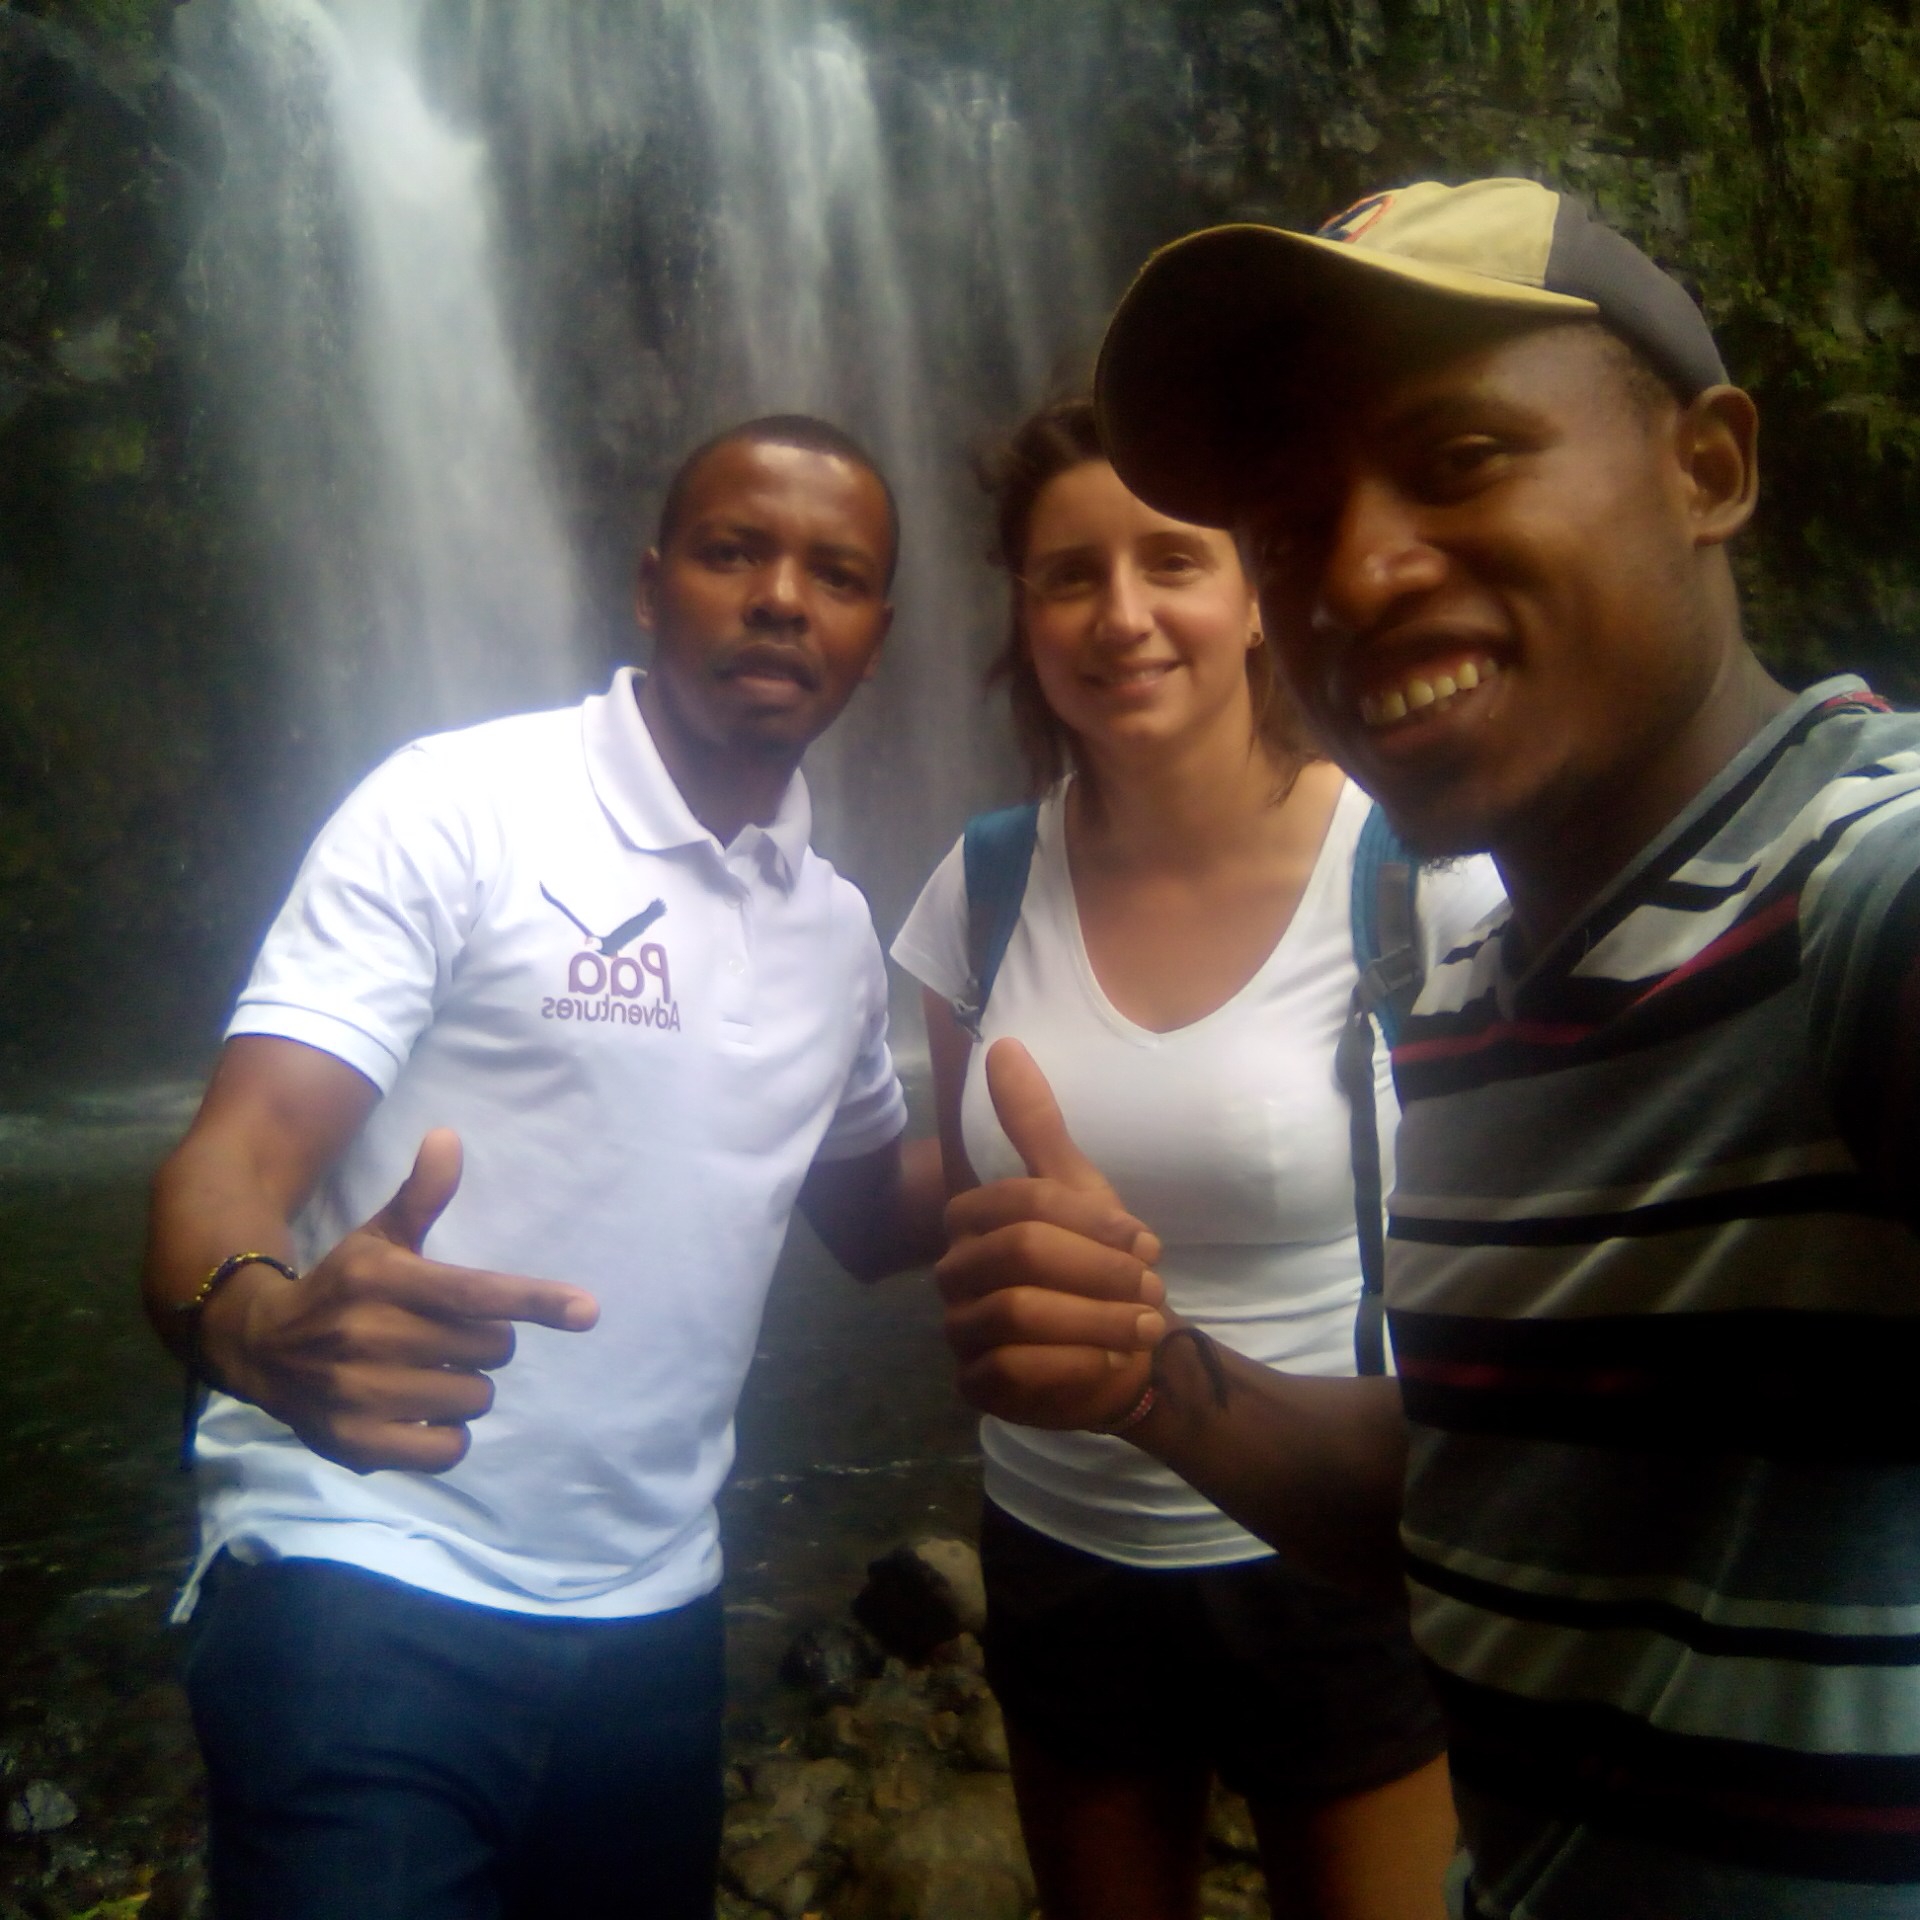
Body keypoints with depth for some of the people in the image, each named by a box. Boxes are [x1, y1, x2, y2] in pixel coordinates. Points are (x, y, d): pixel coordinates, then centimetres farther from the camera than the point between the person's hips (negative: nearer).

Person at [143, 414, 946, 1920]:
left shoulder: (837, 929, 9)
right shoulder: (458, 811, -10)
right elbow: (238, 1155, -18)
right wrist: (259, 1321, -40)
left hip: (653, 1617, 6)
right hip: (371, 1597, -6)